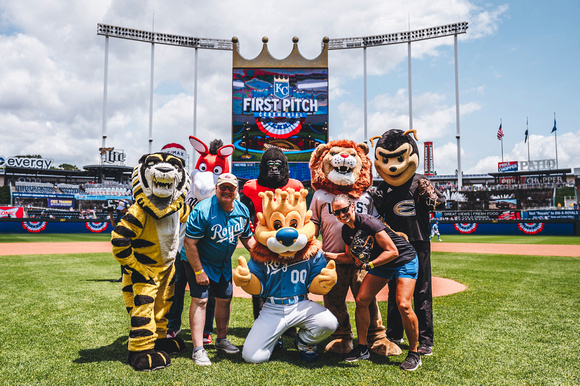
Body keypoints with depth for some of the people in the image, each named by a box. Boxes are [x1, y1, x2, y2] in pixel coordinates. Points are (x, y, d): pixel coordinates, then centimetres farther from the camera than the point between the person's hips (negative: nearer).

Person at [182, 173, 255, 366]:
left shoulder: (242, 211, -7)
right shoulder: (203, 211, -26)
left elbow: (247, 238, 8)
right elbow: (190, 243, -24)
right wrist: (198, 271, -23)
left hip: (224, 263, 6)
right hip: (199, 261, -6)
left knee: (225, 299, 11)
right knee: (200, 299, -13)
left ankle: (221, 340, 30)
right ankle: (198, 349, -6)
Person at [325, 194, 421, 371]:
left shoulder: (368, 222, -28)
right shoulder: (346, 230, -4)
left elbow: (393, 251, -26)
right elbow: (351, 257, 11)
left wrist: (369, 265, -29)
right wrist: (326, 254, 1)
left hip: (405, 260, -7)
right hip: (382, 264, 7)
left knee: (403, 305, -20)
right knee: (361, 300, -3)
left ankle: (414, 353, 1)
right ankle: (362, 348, 13)